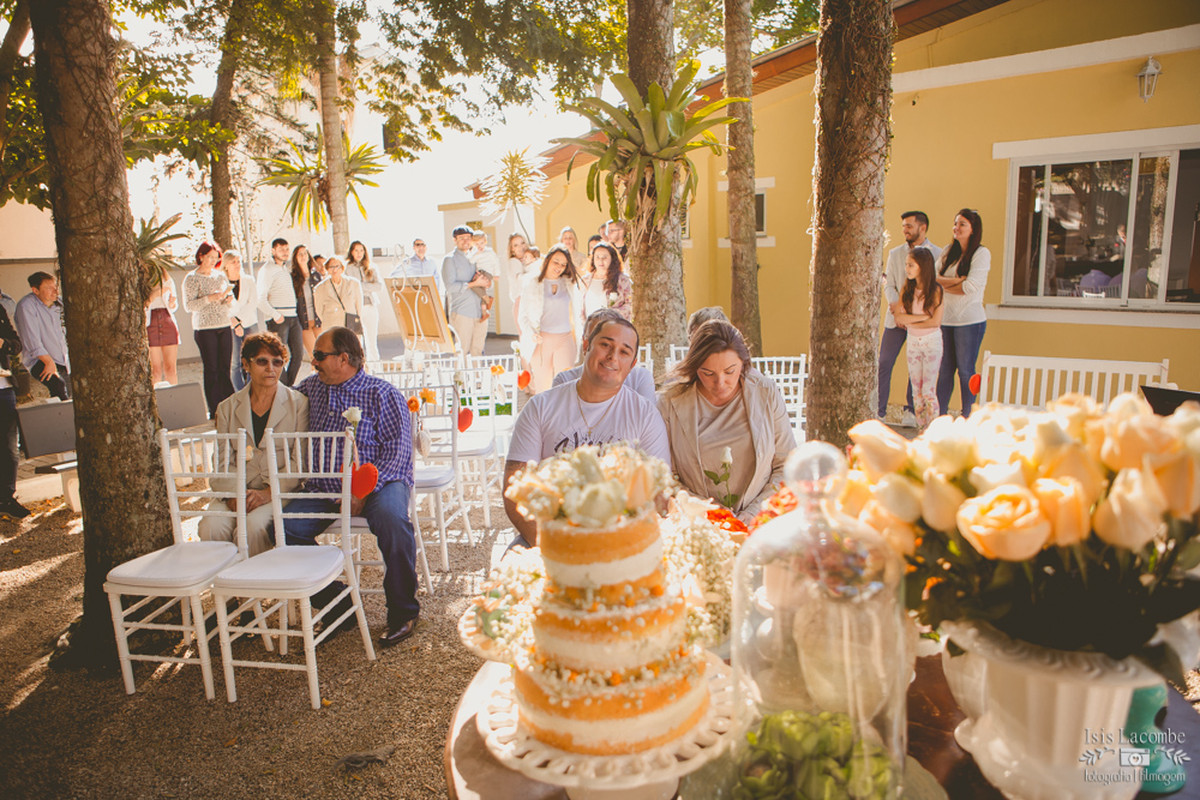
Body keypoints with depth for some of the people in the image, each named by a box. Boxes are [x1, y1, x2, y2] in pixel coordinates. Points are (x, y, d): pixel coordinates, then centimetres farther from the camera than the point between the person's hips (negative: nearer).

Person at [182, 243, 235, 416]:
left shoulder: (221, 275, 13)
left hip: (224, 327, 4)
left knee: (224, 369, 4)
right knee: (211, 370, -2)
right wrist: (209, 299, -19)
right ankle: (214, 410, 4)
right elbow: (188, 305, -8)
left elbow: (230, 301, 20)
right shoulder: (191, 278, -2)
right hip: (204, 330, -4)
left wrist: (228, 298, -3)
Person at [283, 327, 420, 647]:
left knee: (391, 518, -36)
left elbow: (398, 451, -11)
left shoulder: (382, 394, -4)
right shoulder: (311, 387, 14)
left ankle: (403, 612, -15)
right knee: (285, 526, -21)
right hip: (325, 487, 5)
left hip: (379, 481, -5)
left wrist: (362, 492, -21)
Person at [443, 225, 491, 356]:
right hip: (461, 312, -6)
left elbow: (489, 283, 23)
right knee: (461, 352, -8)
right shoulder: (450, 259, 1)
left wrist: (485, 281, -2)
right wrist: (474, 284, -15)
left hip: (480, 312, 6)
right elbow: (450, 286, -11)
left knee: (478, 351, 7)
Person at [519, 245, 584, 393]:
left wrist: (583, 332, 2)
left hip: (565, 339, 0)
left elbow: (578, 312, 17)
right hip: (541, 341, 0)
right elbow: (524, 315, 6)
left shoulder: (571, 284, 12)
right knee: (542, 384, 2)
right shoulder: (532, 284, 7)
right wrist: (531, 333, -11)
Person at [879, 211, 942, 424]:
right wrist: (895, 303, -13)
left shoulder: (938, 254, 2)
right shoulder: (895, 253, 10)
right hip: (896, 318, 2)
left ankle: (911, 410, 19)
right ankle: (878, 410, 5)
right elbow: (889, 284, 6)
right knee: (884, 363, -3)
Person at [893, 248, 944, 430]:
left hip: (932, 341, -4)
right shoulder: (906, 290, 2)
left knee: (928, 390, -6)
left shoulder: (935, 290, -10)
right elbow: (898, 317, -9)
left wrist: (910, 322, -9)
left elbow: (936, 322, -16)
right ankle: (921, 429, 14)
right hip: (913, 342, 4)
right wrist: (922, 317, -17)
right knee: (916, 390, 6)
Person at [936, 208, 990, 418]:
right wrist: (957, 281, -12)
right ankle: (939, 416, 14)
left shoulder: (981, 253, -5)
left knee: (966, 370, 1)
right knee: (944, 369, 7)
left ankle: (968, 418, 11)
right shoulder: (948, 251, 12)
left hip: (969, 321, -5)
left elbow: (970, 288, -14)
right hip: (946, 319, 5)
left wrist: (945, 286, -2)